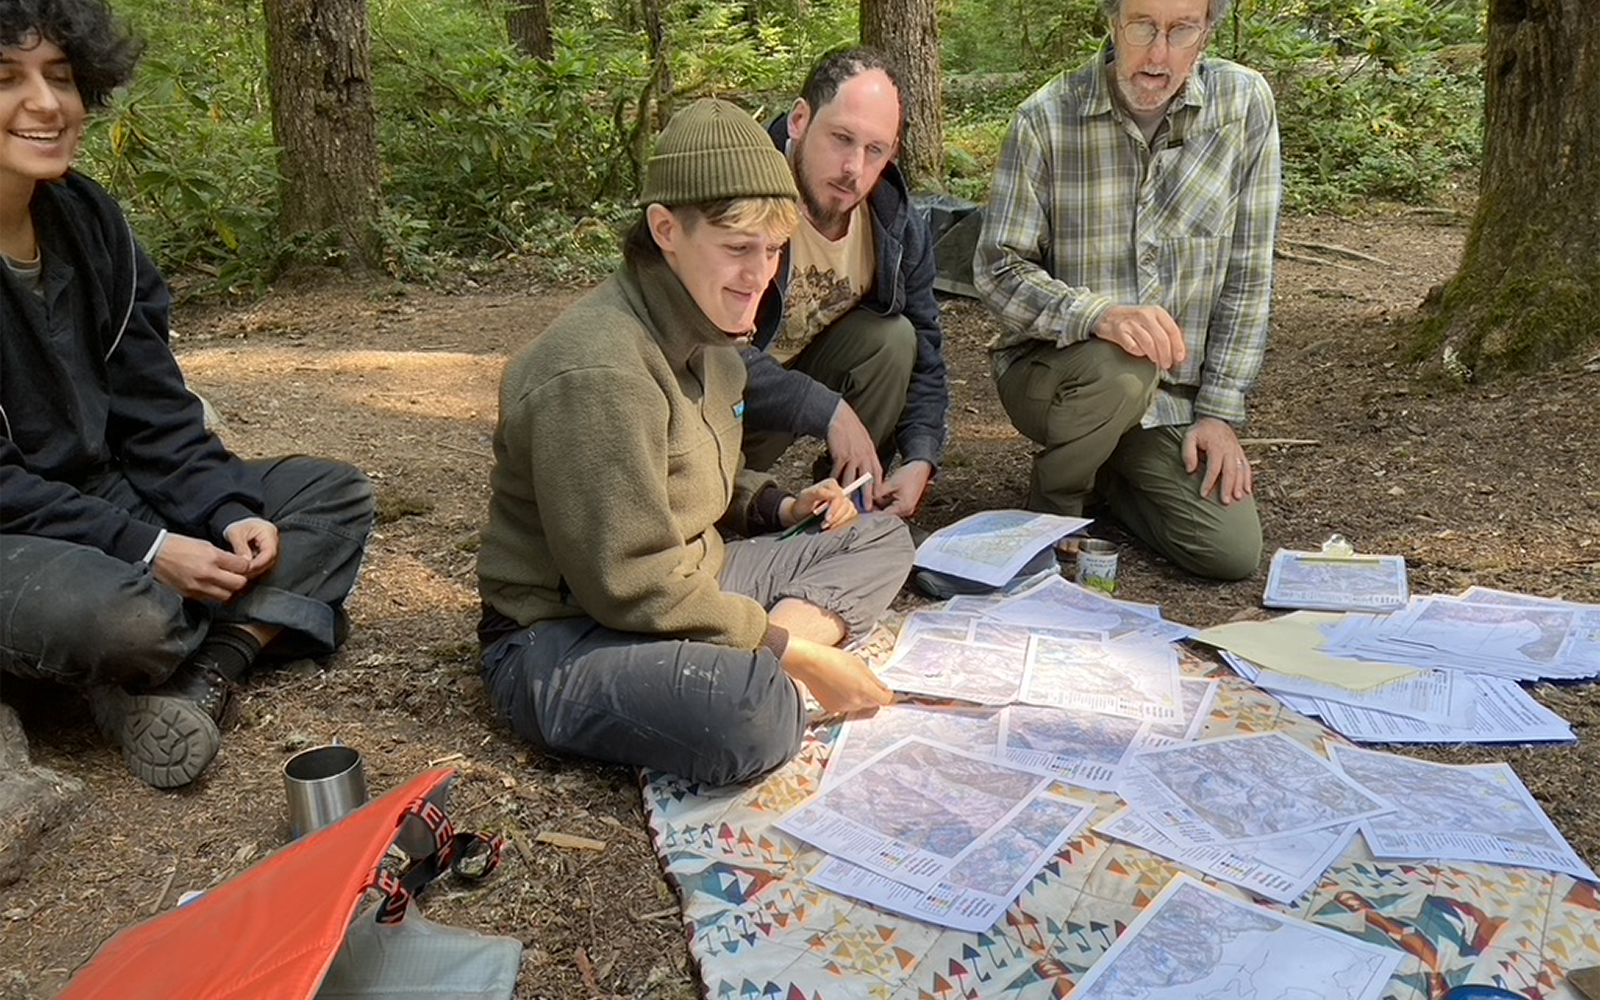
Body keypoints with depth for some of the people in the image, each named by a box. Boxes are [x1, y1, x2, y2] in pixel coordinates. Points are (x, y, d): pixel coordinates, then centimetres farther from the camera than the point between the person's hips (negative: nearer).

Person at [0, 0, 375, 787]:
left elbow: (153, 408, 3)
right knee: (125, 614, -39)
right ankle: (262, 619, -2)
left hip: (115, 493, 8)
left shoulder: (86, 216, 1)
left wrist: (228, 513, -10)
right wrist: (145, 549, -23)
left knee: (335, 495, 0)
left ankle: (196, 684, -18)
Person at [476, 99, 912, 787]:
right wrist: (795, 652, -19)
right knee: (755, 716, -41)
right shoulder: (599, 372, -24)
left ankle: (769, 672, -10)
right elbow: (635, 587, -25)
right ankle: (777, 677, -7)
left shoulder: (705, 330, 7)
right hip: (562, 636, -10)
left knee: (882, 537, 11)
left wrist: (776, 506, 3)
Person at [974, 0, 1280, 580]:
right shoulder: (1047, 119, -13)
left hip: (1171, 391, 3)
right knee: (1119, 370, -37)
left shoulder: (1245, 104, -7)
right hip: (1047, 369, -2)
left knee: (1234, 552, -11)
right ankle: (1052, 505, -3)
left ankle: (1107, 476, 20)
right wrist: (1098, 315, -32)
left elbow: (1247, 275, -4)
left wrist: (1219, 411, -6)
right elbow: (998, 269, -13)